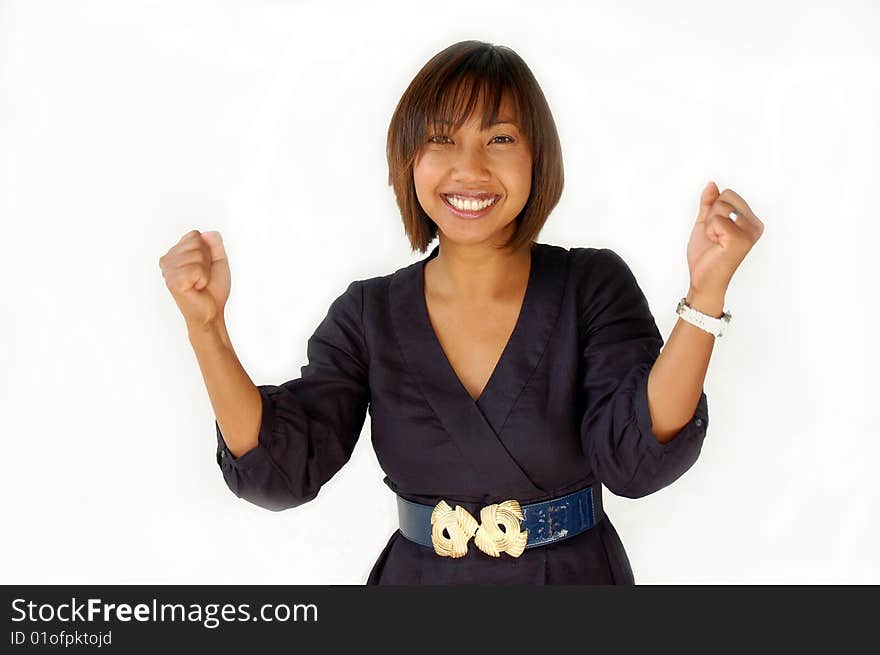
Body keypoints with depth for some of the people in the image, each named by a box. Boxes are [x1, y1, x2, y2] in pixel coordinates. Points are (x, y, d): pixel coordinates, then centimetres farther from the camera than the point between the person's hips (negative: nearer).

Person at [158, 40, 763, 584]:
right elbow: (280, 472, -12)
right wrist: (206, 326, -22)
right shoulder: (368, 315, -7)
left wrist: (706, 292, -32)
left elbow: (635, 459, -22)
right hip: (419, 573, 1)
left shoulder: (595, 287, -11)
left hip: (577, 573, -1)